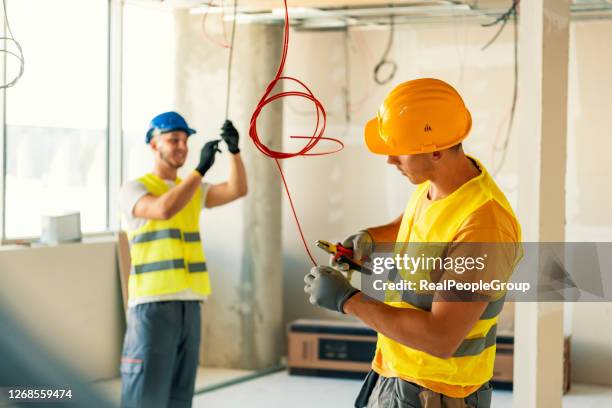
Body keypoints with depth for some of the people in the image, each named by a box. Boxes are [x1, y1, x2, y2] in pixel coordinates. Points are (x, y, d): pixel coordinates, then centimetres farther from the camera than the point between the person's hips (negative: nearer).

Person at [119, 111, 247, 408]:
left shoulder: (194, 190, 17)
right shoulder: (134, 189, -3)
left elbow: (237, 190, 1)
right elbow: (164, 210, -23)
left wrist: (234, 150, -13)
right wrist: (200, 168, -23)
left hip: (189, 305, 7)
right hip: (152, 305, -6)